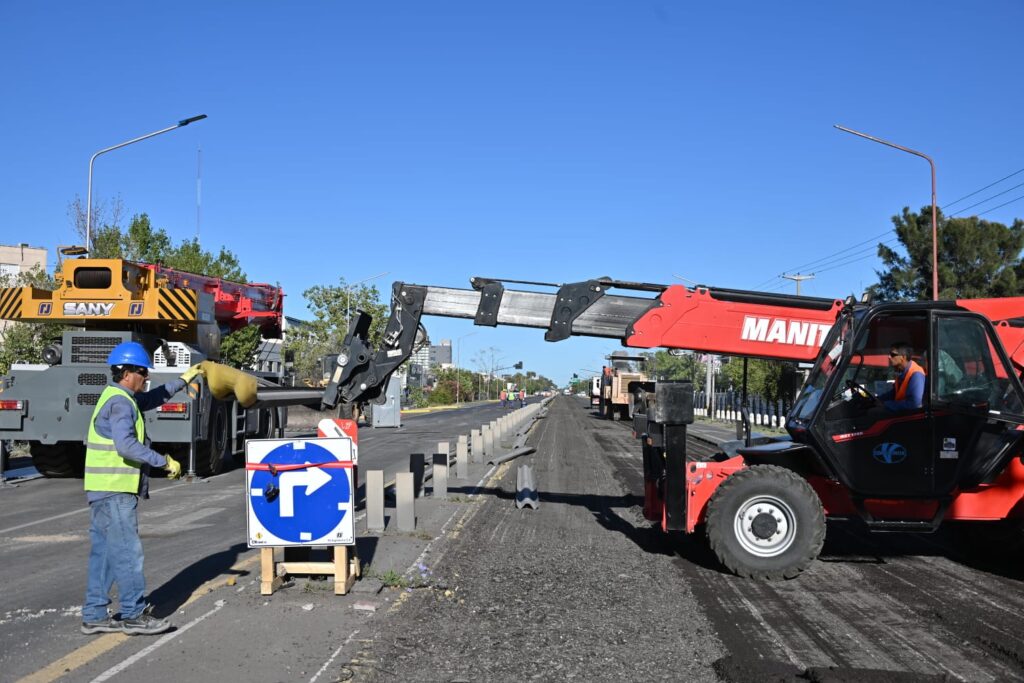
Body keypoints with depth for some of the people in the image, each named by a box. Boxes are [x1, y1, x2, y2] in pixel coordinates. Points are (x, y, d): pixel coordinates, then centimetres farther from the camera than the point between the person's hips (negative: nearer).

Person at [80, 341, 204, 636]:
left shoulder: (118, 397, 17)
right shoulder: (120, 403, -15)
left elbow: (151, 399, 34)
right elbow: (126, 445, -26)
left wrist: (182, 380, 34)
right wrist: (164, 461, -21)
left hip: (102, 490, 10)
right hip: (115, 490, -10)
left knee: (103, 552, 13)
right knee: (127, 552, -5)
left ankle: (94, 615, 18)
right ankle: (133, 616, 1)